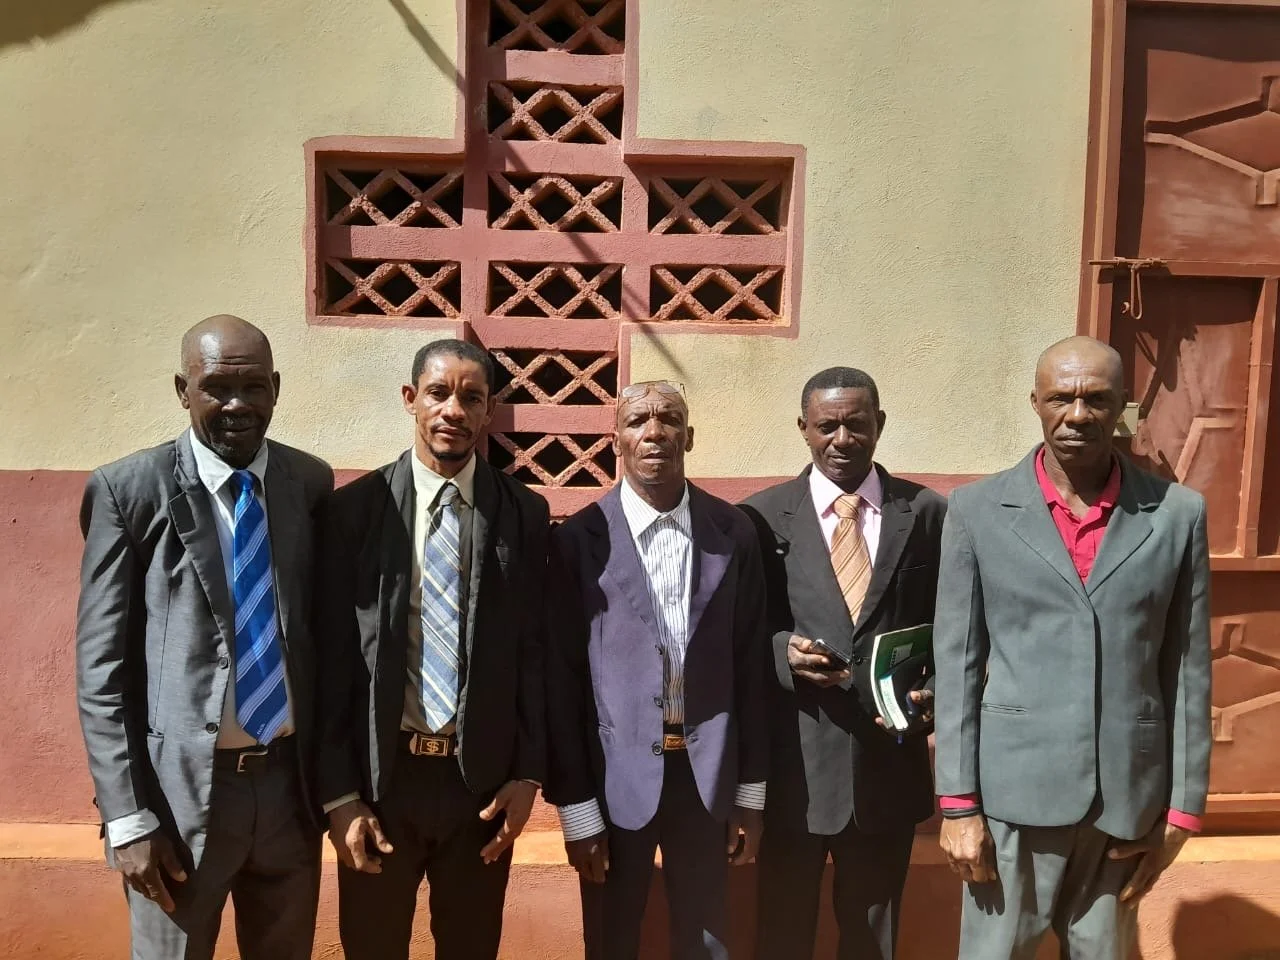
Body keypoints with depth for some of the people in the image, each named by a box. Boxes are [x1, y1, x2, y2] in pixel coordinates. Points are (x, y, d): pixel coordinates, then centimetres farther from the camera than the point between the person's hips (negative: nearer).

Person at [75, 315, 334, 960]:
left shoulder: (311, 482, 1)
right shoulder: (129, 490, -8)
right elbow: (101, 664, -7)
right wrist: (127, 816, -9)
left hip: (292, 783, 3)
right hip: (180, 787, -3)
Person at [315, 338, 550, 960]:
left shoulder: (524, 513, -1)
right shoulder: (354, 508, -4)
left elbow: (535, 648, 1)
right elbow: (331, 657, -4)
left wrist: (529, 772, -1)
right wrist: (338, 792, -6)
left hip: (485, 777, 1)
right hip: (379, 776, 0)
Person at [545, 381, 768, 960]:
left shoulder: (732, 533, -2)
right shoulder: (579, 539, -9)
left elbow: (749, 665, 3)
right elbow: (562, 680, -6)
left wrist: (751, 791, 5)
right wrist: (575, 808, -6)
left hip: (708, 773, 2)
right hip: (617, 775, -2)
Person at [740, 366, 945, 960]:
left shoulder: (926, 512, 2)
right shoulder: (761, 517, -3)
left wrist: (933, 691, -12)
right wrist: (784, 650, -19)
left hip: (890, 760, 2)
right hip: (795, 762, -1)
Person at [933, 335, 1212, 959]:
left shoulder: (1177, 514, 1)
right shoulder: (978, 509, -3)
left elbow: (1188, 670, 4)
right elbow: (957, 660, -3)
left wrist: (1183, 806, 3)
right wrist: (958, 802, -5)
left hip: (1130, 794, 2)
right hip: (1014, 788, -1)